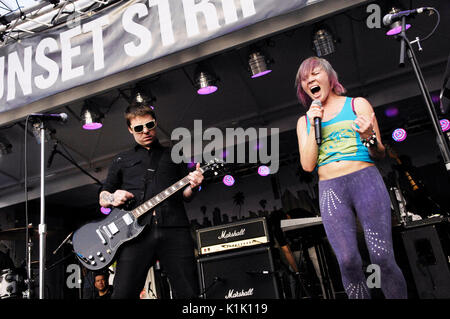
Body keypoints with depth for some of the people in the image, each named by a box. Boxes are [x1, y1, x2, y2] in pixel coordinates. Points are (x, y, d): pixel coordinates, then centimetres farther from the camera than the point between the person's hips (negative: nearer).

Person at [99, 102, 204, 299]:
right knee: (123, 294, -9)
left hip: (174, 228, 1)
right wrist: (112, 198, -2)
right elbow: (102, 198, 22)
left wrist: (193, 187, -3)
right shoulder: (122, 160, 23)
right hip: (136, 230, 0)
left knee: (188, 293, -6)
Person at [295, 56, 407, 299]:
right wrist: (314, 126, -2)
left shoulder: (358, 104, 10)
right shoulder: (304, 121, 15)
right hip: (330, 190, 2)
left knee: (382, 257, -10)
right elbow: (308, 165, 3)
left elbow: (380, 154, 10)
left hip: (366, 181, -1)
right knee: (347, 261, -9)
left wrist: (369, 138, -12)